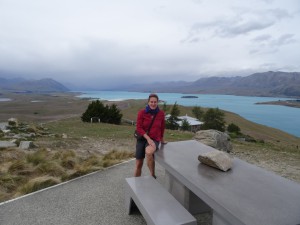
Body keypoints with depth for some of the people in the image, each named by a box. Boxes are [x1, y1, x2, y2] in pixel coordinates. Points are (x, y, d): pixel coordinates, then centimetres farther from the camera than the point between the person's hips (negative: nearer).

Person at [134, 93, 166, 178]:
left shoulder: (161, 113, -3)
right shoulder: (141, 112, -7)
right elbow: (139, 128, -8)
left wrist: (161, 139, 24)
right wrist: (148, 138, -18)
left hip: (154, 139, -1)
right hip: (142, 139, 1)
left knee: (148, 152, -35)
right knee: (138, 164, 5)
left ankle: (153, 175, -11)